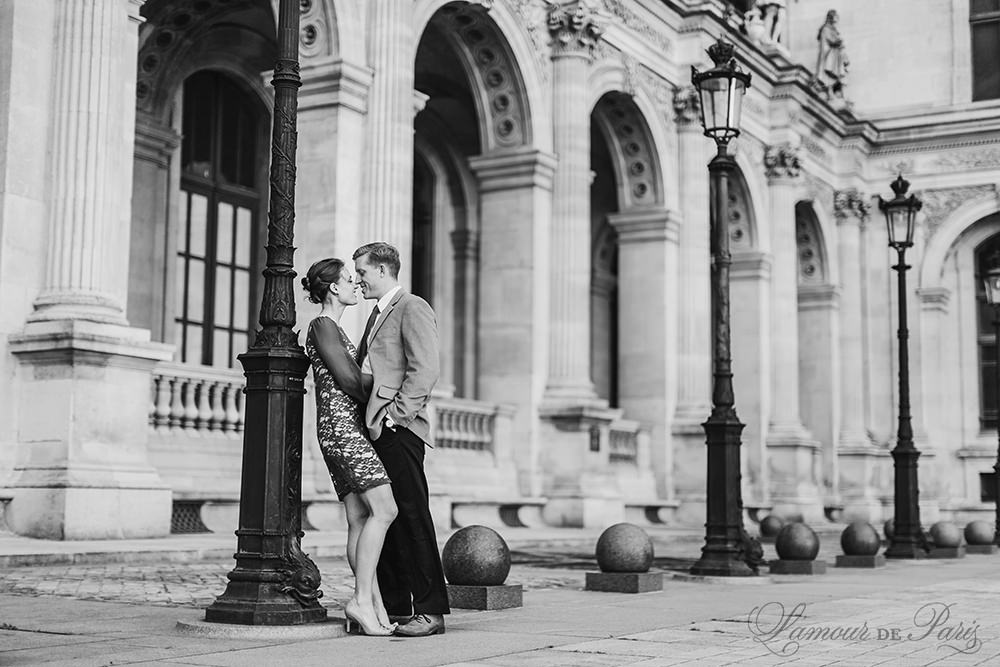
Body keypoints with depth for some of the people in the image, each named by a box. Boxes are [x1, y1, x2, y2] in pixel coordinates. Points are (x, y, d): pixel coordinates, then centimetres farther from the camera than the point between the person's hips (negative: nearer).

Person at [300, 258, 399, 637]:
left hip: (349, 427, 10)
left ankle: (375, 607, -3)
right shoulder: (323, 326, -5)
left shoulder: (333, 329, 25)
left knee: (360, 519, 1)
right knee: (384, 509, -17)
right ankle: (362, 599, -19)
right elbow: (347, 379, -10)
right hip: (341, 424, -10)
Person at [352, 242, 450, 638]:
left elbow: (425, 371, -14)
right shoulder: (377, 315, 26)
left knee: (411, 516, -10)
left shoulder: (413, 309, -4)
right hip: (373, 428, 9)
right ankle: (393, 606, 12)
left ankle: (431, 610, -7)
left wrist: (393, 416, -17)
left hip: (398, 428, -9)